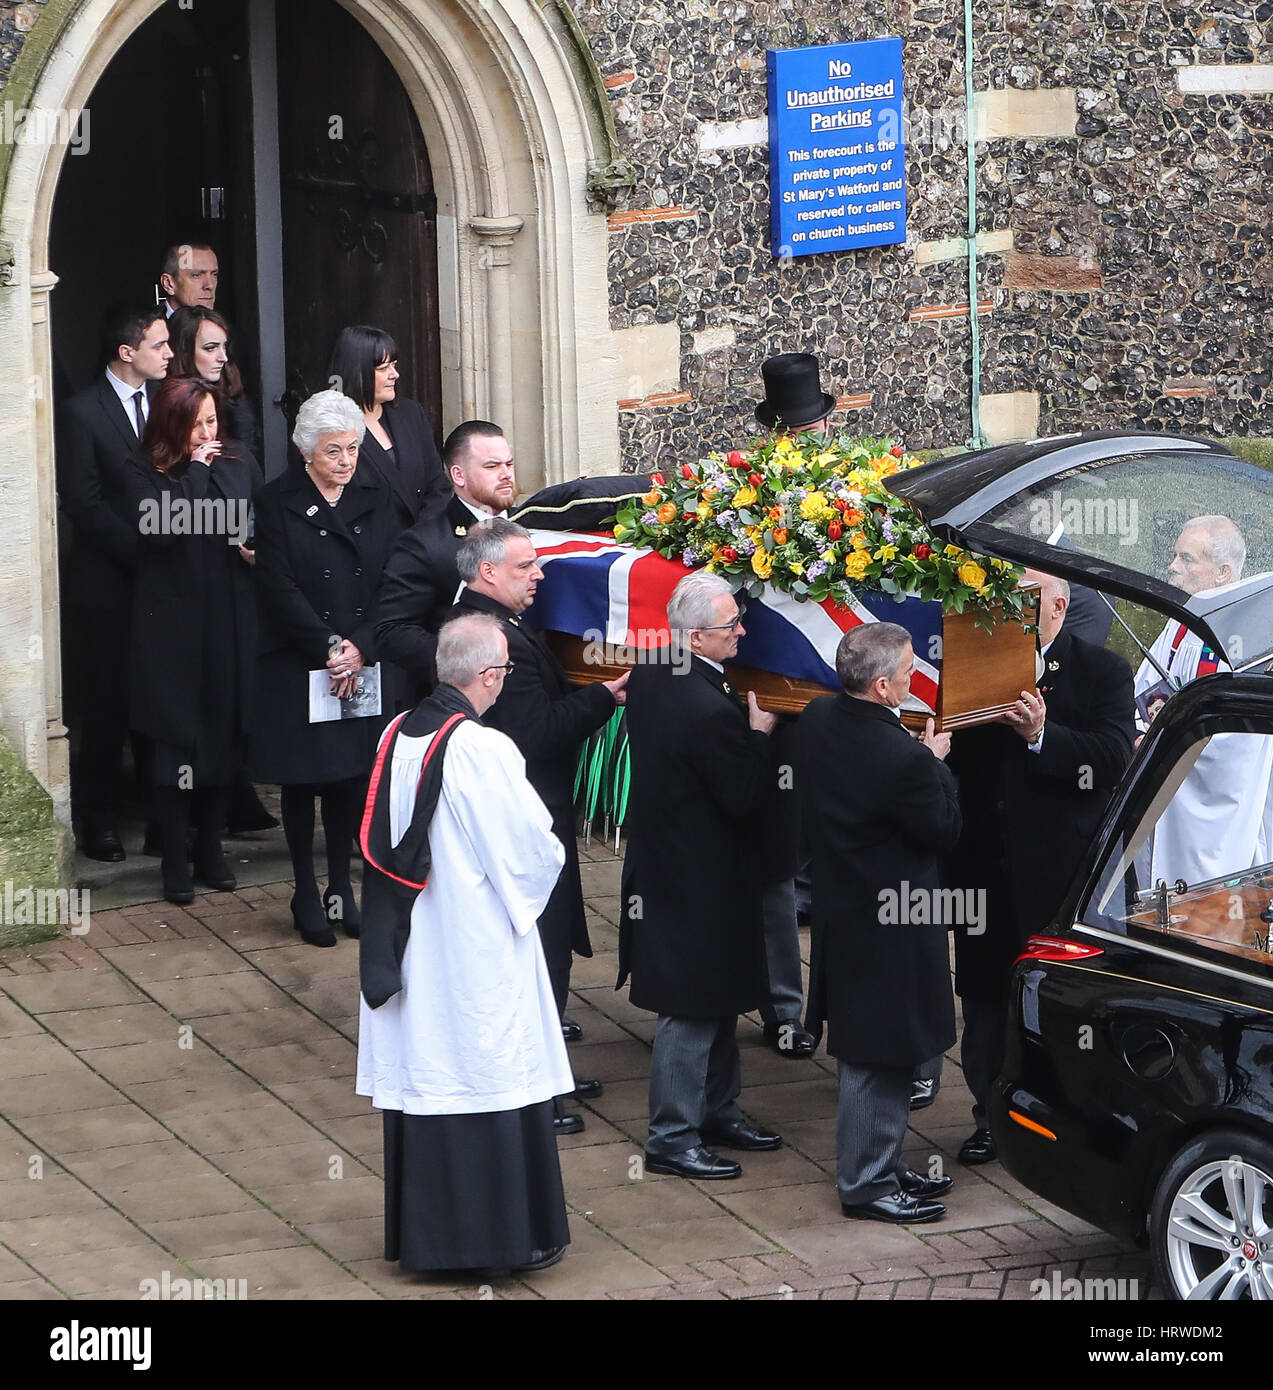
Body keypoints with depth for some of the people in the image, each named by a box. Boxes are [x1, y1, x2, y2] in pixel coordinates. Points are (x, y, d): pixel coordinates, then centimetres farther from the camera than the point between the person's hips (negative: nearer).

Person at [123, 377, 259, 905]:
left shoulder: (241, 465, 7)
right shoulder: (145, 474, -3)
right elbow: (160, 529, -19)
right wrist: (194, 470, -12)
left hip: (232, 621, 3)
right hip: (173, 625, -3)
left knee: (225, 735, 7)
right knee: (177, 740, -1)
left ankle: (211, 848, 20)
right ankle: (175, 860, 7)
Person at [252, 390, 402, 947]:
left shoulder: (375, 498, 6)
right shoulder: (278, 501, -4)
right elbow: (278, 588, -10)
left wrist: (360, 648, -11)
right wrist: (328, 647, -15)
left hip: (366, 664, 3)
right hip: (298, 665, -3)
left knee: (353, 775, 6)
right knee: (303, 778, 3)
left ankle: (341, 889, 17)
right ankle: (306, 895, 12)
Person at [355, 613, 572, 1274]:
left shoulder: (397, 737, 0)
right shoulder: (485, 750, -20)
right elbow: (535, 848, -14)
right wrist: (528, 885, 7)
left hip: (409, 945, 7)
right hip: (479, 948, -7)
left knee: (422, 1076, 14)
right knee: (491, 1072, 4)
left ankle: (420, 1231, 22)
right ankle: (505, 1231, 11)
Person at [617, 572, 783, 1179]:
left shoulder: (649, 676, 0)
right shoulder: (710, 709, -29)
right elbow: (750, 800, -21)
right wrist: (760, 736, -9)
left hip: (659, 857, 10)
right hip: (700, 881, -10)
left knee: (717, 1000, 22)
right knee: (692, 1011, 1)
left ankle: (718, 1112, 34)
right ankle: (672, 1139, 10)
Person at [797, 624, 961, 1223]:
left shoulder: (816, 720, -4)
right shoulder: (903, 758, -29)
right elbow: (943, 831, -16)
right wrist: (936, 764, -2)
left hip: (838, 904, 9)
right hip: (888, 926, -9)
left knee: (867, 1056, 20)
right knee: (879, 1059, 4)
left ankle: (881, 1166, 32)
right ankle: (866, 1182, 13)